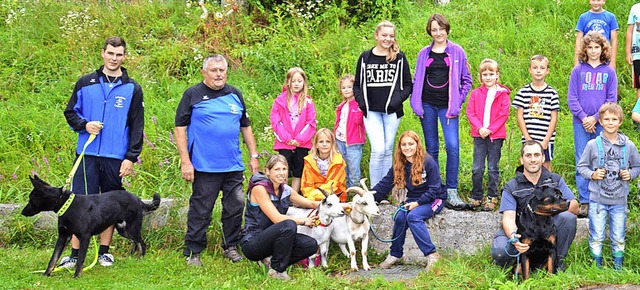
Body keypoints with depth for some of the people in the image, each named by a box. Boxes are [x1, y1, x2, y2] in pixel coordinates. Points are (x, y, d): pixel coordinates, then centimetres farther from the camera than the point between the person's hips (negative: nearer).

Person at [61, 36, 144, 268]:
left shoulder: (132, 88, 6)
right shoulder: (85, 83, 7)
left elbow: (137, 126, 4)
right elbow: (70, 112, 13)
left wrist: (131, 157, -3)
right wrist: (84, 125, -8)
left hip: (116, 157, 0)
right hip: (87, 154, 0)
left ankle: (104, 252, 18)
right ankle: (75, 253, 1)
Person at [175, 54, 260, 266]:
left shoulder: (235, 95, 13)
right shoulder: (193, 95, -1)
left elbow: (246, 127, 20)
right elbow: (180, 128, -4)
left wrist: (254, 156, 13)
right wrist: (185, 162, -10)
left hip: (234, 167, 5)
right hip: (204, 167, -4)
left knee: (236, 207, 7)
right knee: (200, 211, 0)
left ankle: (231, 247, 22)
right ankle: (193, 252, 9)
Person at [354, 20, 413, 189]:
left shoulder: (399, 58, 5)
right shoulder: (365, 58, 6)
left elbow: (408, 84, 9)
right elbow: (357, 85, 12)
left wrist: (398, 99, -8)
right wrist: (361, 101, -4)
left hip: (392, 111, 1)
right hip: (372, 111, -1)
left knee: (388, 151, 6)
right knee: (378, 150, -12)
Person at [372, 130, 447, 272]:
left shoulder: (428, 162, -14)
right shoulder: (399, 165, 3)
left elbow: (435, 189, -15)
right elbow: (384, 185, 1)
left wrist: (418, 203, -23)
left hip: (434, 199, -5)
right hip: (413, 200, 5)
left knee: (413, 216, -32)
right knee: (400, 217, -25)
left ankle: (432, 254, -29)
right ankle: (395, 255, -9)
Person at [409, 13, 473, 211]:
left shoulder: (457, 52, 4)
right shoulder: (424, 54, 10)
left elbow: (466, 80, 7)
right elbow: (417, 80, 15)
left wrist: (458, 102, -2)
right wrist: (416, 103, 4)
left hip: (447, 107, -2)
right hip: (427, 105, 3)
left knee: (453, 147, -14)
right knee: (431, 148, 7)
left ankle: (451, 192, -11)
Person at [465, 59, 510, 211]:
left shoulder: (503, 94, 1)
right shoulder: (476, 93, 7)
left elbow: (504, 115, -4)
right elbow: (470, 112, 3)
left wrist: (490, 130, -12)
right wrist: (479, 128, -11)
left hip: (496, 135, -2)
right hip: (479, 135, 2)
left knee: (493, 168, 5)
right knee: (477, 168, 3)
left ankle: (492, 197, 11)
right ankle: (476, 197, 13)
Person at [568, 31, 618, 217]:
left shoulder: (609, 72, 7)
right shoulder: (578, 71, 7)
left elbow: (612, 99, 3)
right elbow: (571, 98, 3)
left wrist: (595, 118, -9)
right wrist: (583, 117, -10)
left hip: (601, 123, 0)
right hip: (581, 124, 0)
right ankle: (584, 202, 3)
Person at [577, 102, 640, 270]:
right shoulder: (593, 145, -4)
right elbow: (581, 166, 4)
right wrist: (592, 174, -13)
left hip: (619, 200, 1)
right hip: (597, 199, -1)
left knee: (618, 238, 10)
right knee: (597, 237, 3)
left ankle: (618, 267, 26)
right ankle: (597, 267, 19)